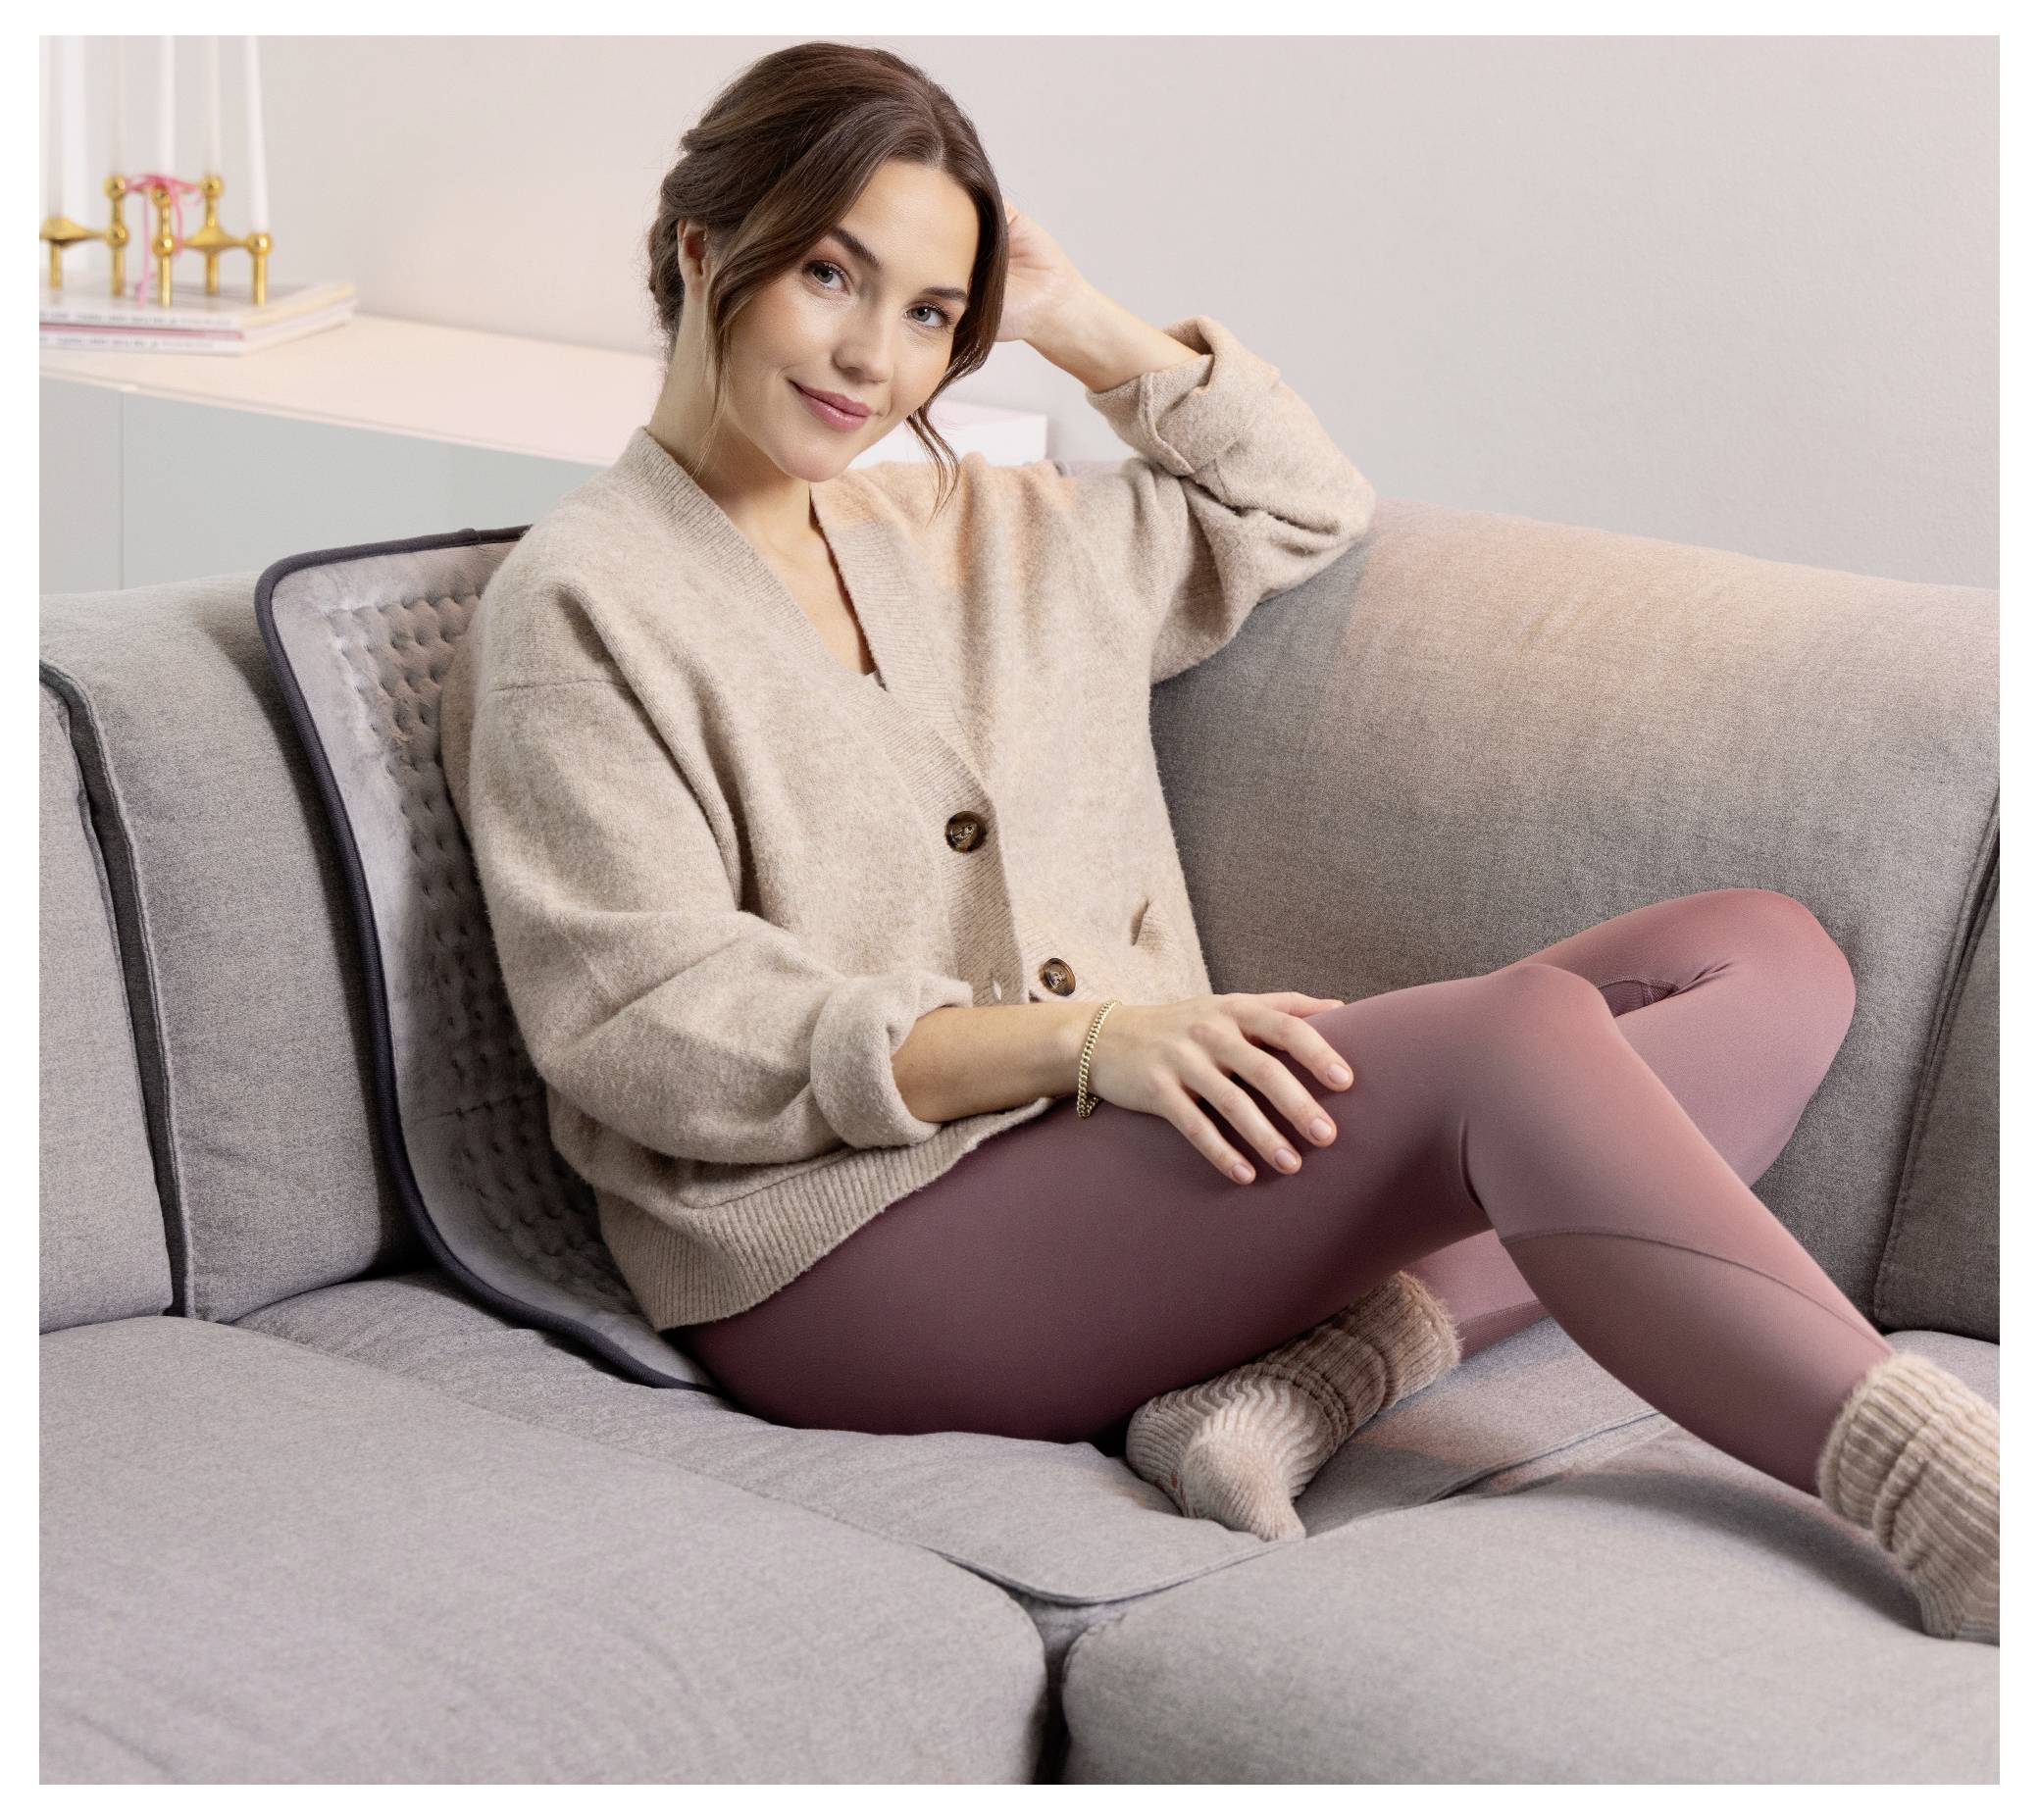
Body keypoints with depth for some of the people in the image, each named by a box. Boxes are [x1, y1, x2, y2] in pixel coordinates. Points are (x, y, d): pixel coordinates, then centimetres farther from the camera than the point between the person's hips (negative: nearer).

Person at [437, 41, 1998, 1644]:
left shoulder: (986, 535, 23)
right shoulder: (580, 611, 0)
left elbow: (1303, 510, 35)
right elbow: (652, 1026, -12)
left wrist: (1080, 323, 19)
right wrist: (1076, 1035, -22)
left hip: (1140, 1153, 8)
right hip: (849, 1249, -8)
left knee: (1768, 957, -5)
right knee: (1520, 1033, -29)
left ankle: (1298, 1381, -25)